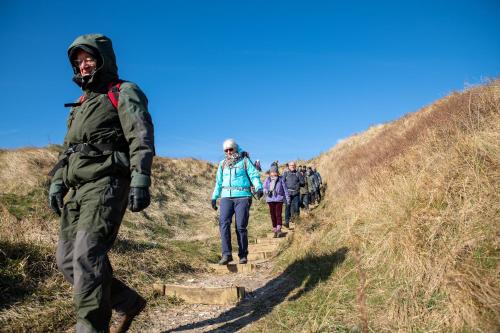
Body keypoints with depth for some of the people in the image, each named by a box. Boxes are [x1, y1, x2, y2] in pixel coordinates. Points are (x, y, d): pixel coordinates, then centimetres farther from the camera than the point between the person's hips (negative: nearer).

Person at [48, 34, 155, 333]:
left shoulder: (124, 93, 3)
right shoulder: (83, 103, 28)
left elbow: (141, 138, -11)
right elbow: (68, 148, 28)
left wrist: (140, 181, -24)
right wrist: (57, 182, 15)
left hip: (107, 183, -8)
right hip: (78, 188, 9)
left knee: (87, 256, -18)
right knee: (68, 258, 5)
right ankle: (129, 303, 16)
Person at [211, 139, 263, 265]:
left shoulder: (245, 161, 6)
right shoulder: (222, 164, 16)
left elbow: (254, 175, -3)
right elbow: (219, 182, 23)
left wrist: (259, 188, -21)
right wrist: (214, 197, 21)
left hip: (242, 197, -3)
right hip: (226, 197, 3)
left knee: (241, 226, -5)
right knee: (224, 223, -15)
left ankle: (243, 255, 9)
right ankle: (227, 254, -14)